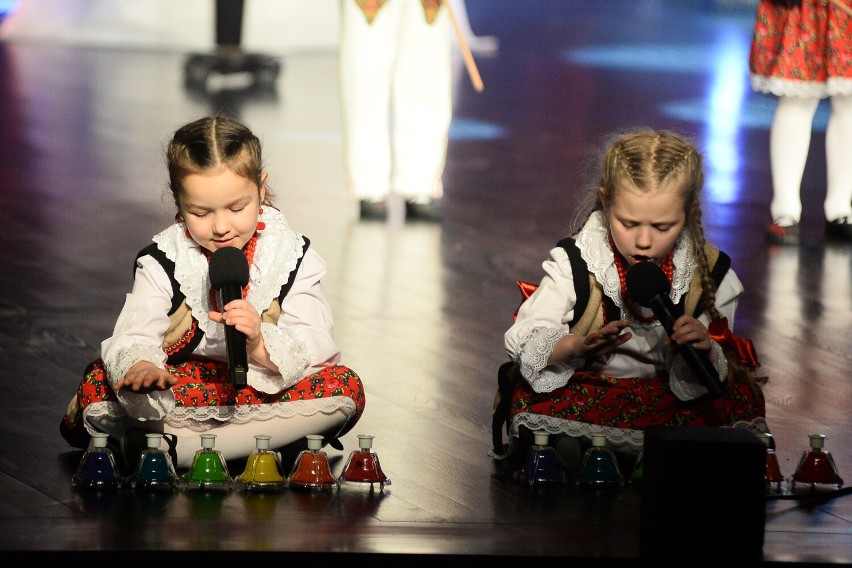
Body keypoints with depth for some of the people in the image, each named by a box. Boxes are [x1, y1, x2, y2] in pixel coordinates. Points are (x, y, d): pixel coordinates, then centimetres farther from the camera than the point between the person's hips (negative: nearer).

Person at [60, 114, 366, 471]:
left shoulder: (292, 256, -2)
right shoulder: (162, 262, -4)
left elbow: (315, 347, -13)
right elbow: (134, 338, -15)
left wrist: (261, 345, -35)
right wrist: (140, 368, -41)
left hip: (266, 386, 1)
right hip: (183, 385, -1)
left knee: (344, 387, -29)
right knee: (98, 384, -29)